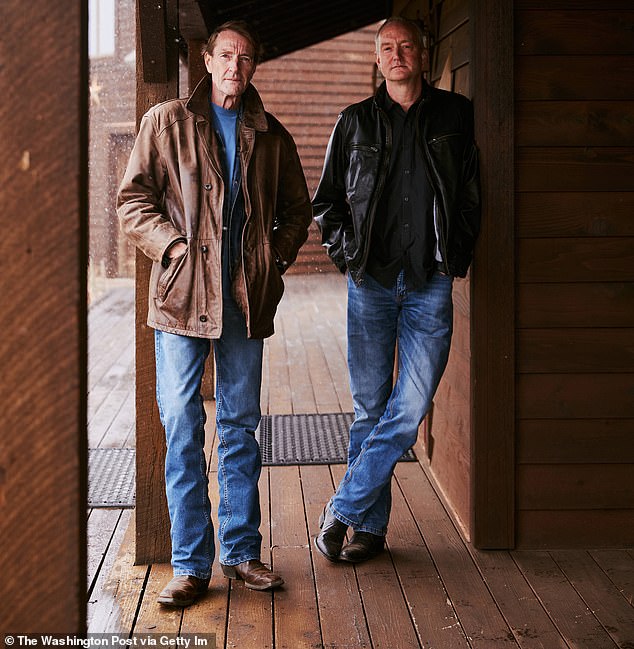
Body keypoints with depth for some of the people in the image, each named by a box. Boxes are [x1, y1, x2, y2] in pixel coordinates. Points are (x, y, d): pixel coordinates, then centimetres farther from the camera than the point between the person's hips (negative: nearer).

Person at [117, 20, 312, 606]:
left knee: (241, 427, 9)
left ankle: (241, 551, 19)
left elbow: (297, 208, 22)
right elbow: (133, 199, 2)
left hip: (247, 298, 3)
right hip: (183, 294, -2)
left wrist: (279, 255, 6)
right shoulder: (167, 122, 7)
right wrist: (175, 247, -10)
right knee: (183, 430, -3)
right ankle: (191, 563, 5)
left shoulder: (271, 136, 14)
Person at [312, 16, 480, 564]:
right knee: (370, 407, 3)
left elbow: (473, 192, 12)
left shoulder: (455, 116, 9)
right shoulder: (356, 122, 10)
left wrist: (458, 252, 2)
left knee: (410, 408, -8)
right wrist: (345, 250, 2)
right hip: (371, 279, 1)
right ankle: (370, 525, 14)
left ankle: (342, 510, 3)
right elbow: (326, 200, 16)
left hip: (431, 282, 0)